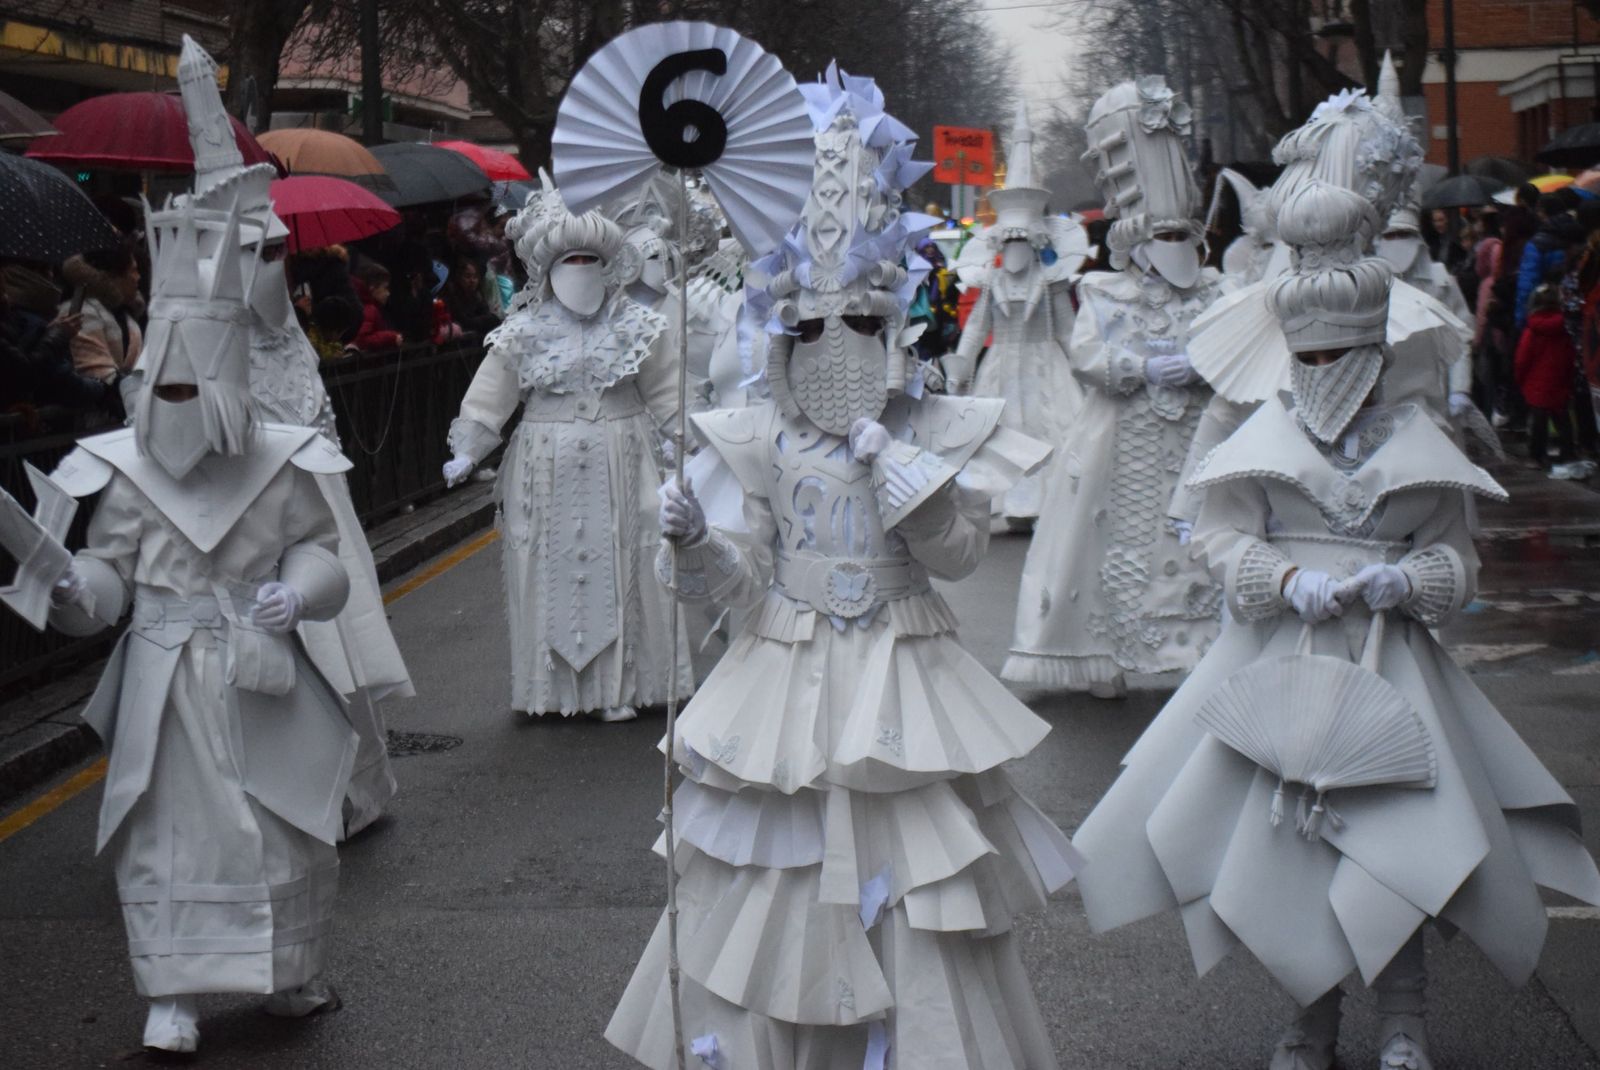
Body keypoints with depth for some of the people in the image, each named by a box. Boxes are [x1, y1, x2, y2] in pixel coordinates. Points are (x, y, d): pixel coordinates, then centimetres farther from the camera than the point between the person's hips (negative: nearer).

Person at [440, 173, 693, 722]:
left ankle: (620, 682, 12)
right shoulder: (524, 332, 1)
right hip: (547, 468, 0)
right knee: (550, 570, 3)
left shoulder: (635, 325, 2)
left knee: (620, 568, 2)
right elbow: (488, 397, 3)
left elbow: (665, 393, 7)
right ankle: (555, 683, 12)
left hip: (620, 464, 0)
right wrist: (466, 452, -6)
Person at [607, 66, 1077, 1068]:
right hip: (788, 679, 1)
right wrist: (695, 546, -23)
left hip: (901, 682, -1)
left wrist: (897, 467, -18)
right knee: (770, 898, 6)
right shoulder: (758, 440, 1)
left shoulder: (937, 432, 0)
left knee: (913, 894, 1)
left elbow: (961, 551, -9)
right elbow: (739, 580, -2)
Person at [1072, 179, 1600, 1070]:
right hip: (1282, 664, 1)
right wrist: (1289, 579, -17)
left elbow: (1458, 560, 8)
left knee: (1397, 834, -8)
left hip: (1388, 669, -1)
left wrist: (1406, 580, -14)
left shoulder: (1417, 442, 6)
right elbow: (1220, 540, 1)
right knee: (1289, 836, 3)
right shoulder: (1267, 438, 5)